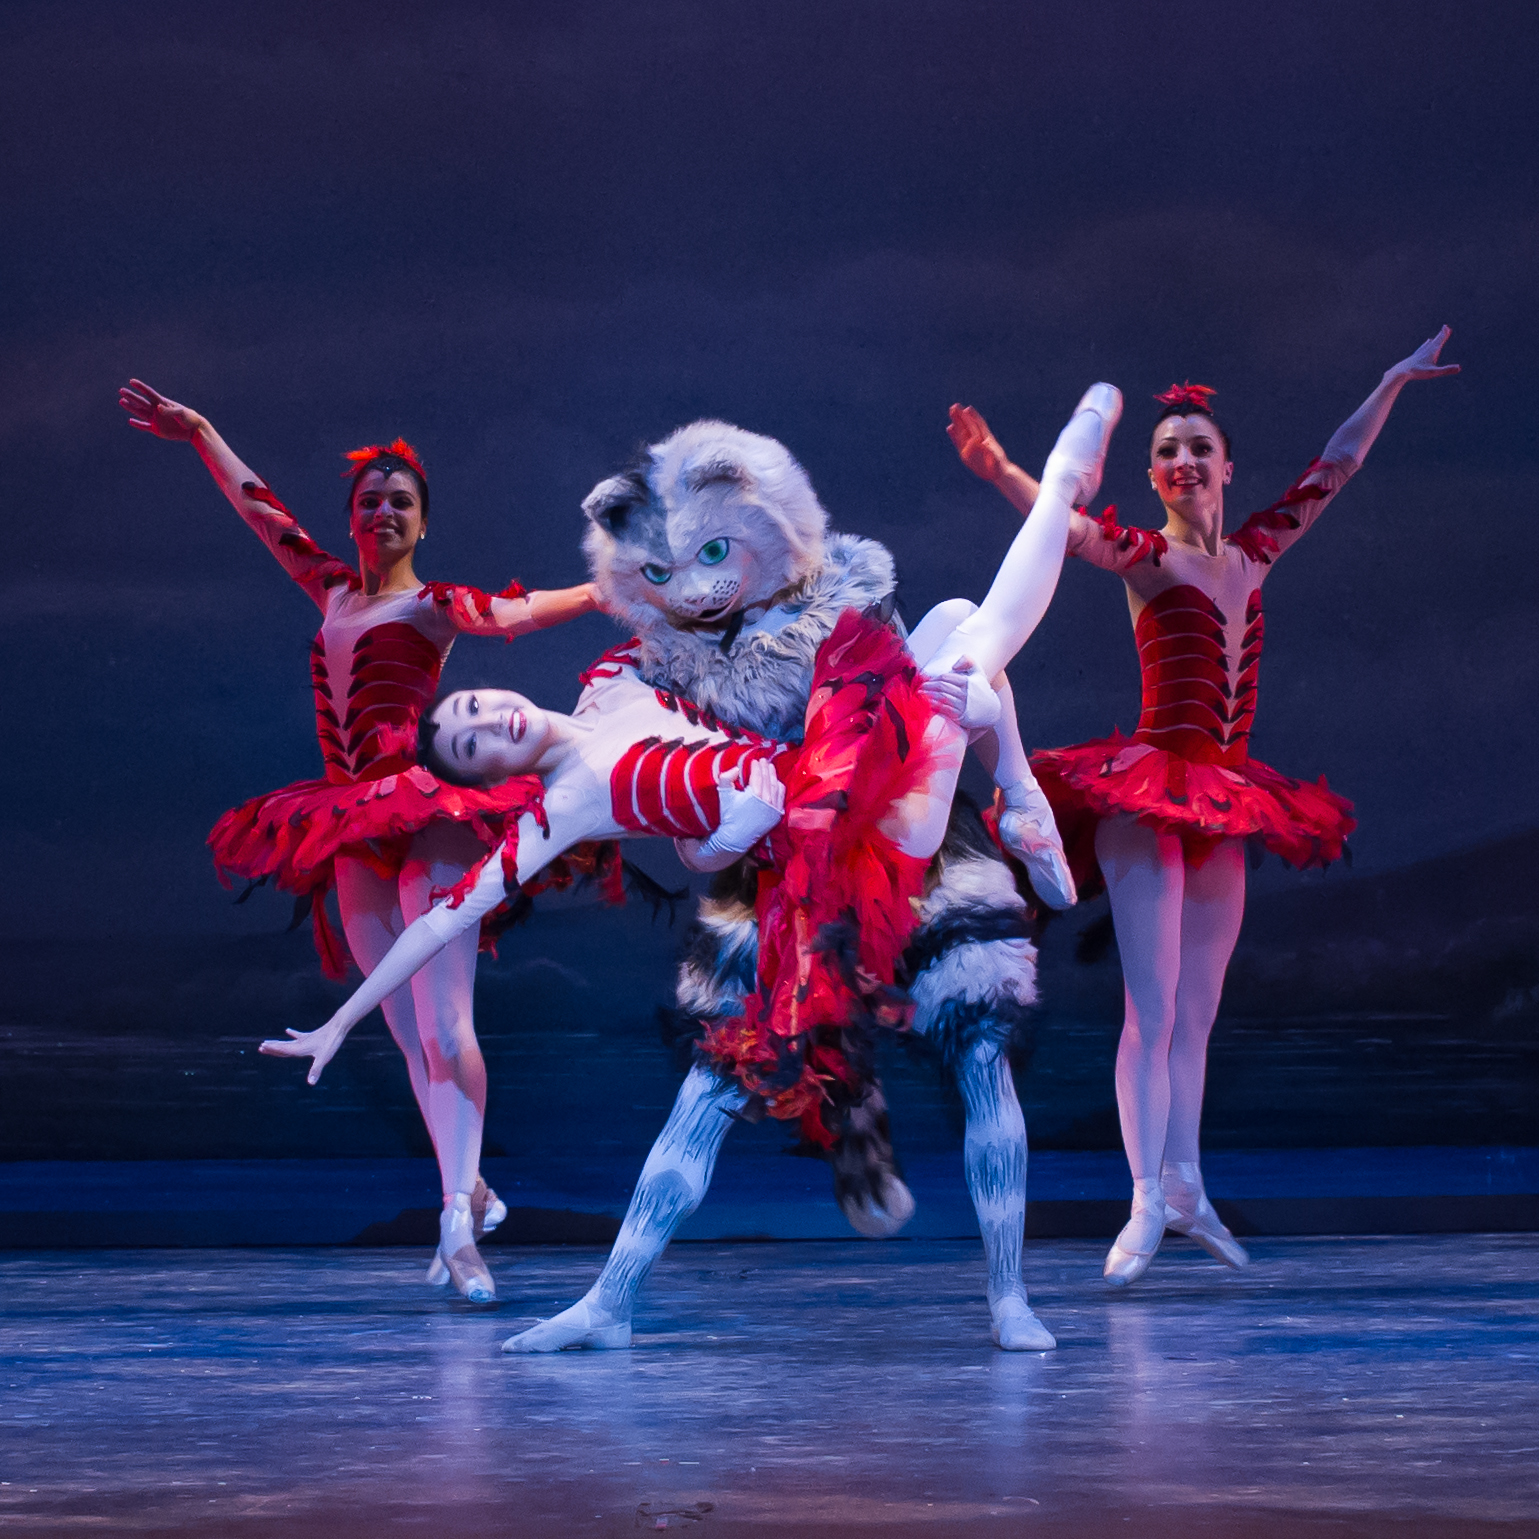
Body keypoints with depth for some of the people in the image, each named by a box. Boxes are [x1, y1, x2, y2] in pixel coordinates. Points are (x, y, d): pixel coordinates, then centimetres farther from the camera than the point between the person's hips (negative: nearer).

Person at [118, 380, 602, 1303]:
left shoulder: (431, 605, 1)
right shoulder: (337, 593, 18)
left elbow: (509, 614, -16)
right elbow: (261, 508, 28)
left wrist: (601, 593, -30)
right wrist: (199, 433, 36)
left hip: (425, 822, -6)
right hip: (356, 840, 6)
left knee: (443, 1026, -16)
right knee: (410, 1036, 5)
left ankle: (459, 1221, -23)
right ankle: (473, 1193, 14)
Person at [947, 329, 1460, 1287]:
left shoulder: (1252, 554, 11)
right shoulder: (1146, 558, -4)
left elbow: (1335, 468, 22)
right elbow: (1066, 523, -23)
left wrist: (1395, 382, 27)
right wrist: (999, 471, -41)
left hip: (1224, 800, 6)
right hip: (1149, 786, -6)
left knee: (1197, 1012, 8)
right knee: (1153, 1008, -10)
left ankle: (1185, 1185, 12)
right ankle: (1149, 1200, -12)